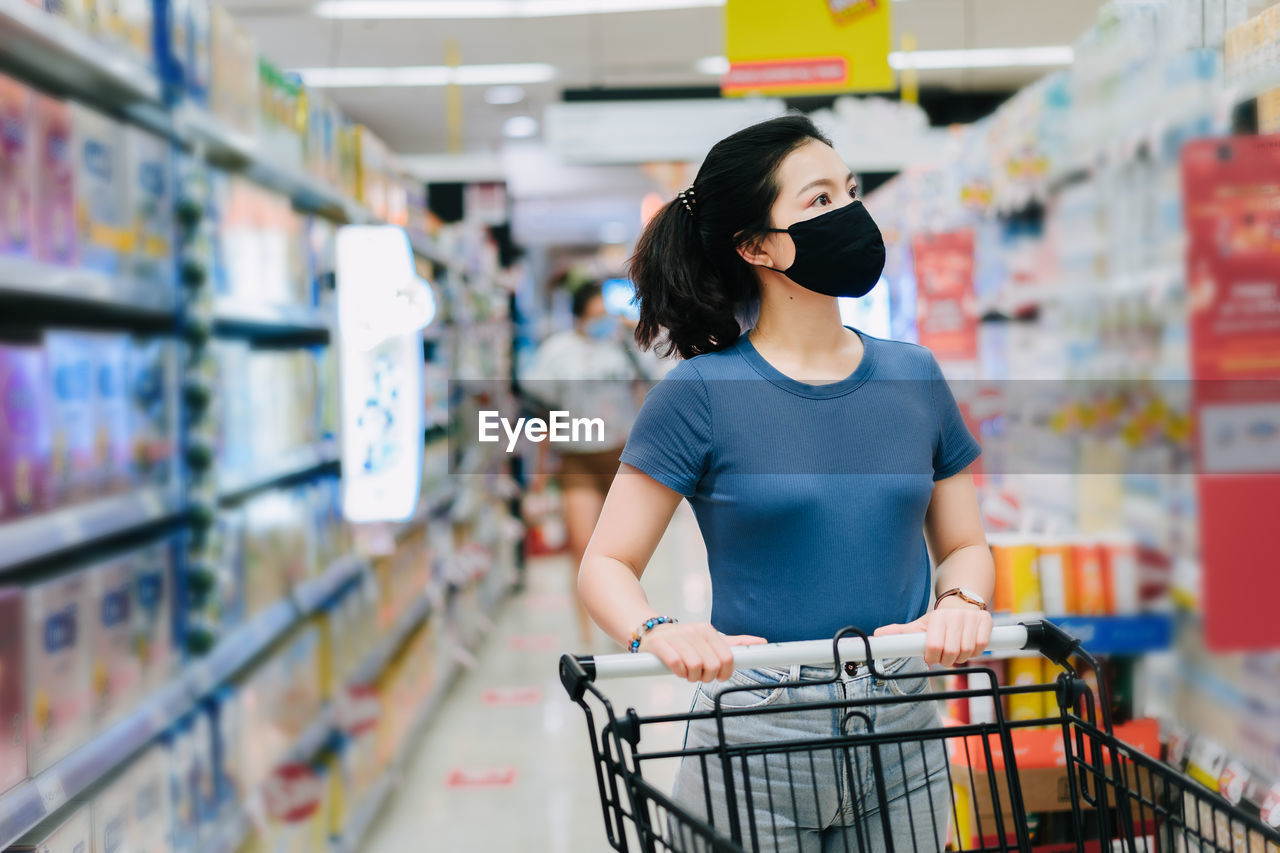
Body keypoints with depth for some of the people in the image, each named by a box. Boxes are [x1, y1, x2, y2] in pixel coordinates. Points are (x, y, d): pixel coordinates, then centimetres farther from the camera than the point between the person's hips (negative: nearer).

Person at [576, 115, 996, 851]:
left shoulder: (914, 377, 4)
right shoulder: (703, 392, -8)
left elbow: (964, 544, 11)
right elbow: (607, 565, -7)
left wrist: (961, 603, -11)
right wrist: (659, 634, -26)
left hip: (902, 735, 4)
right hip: (756, 738, -3)